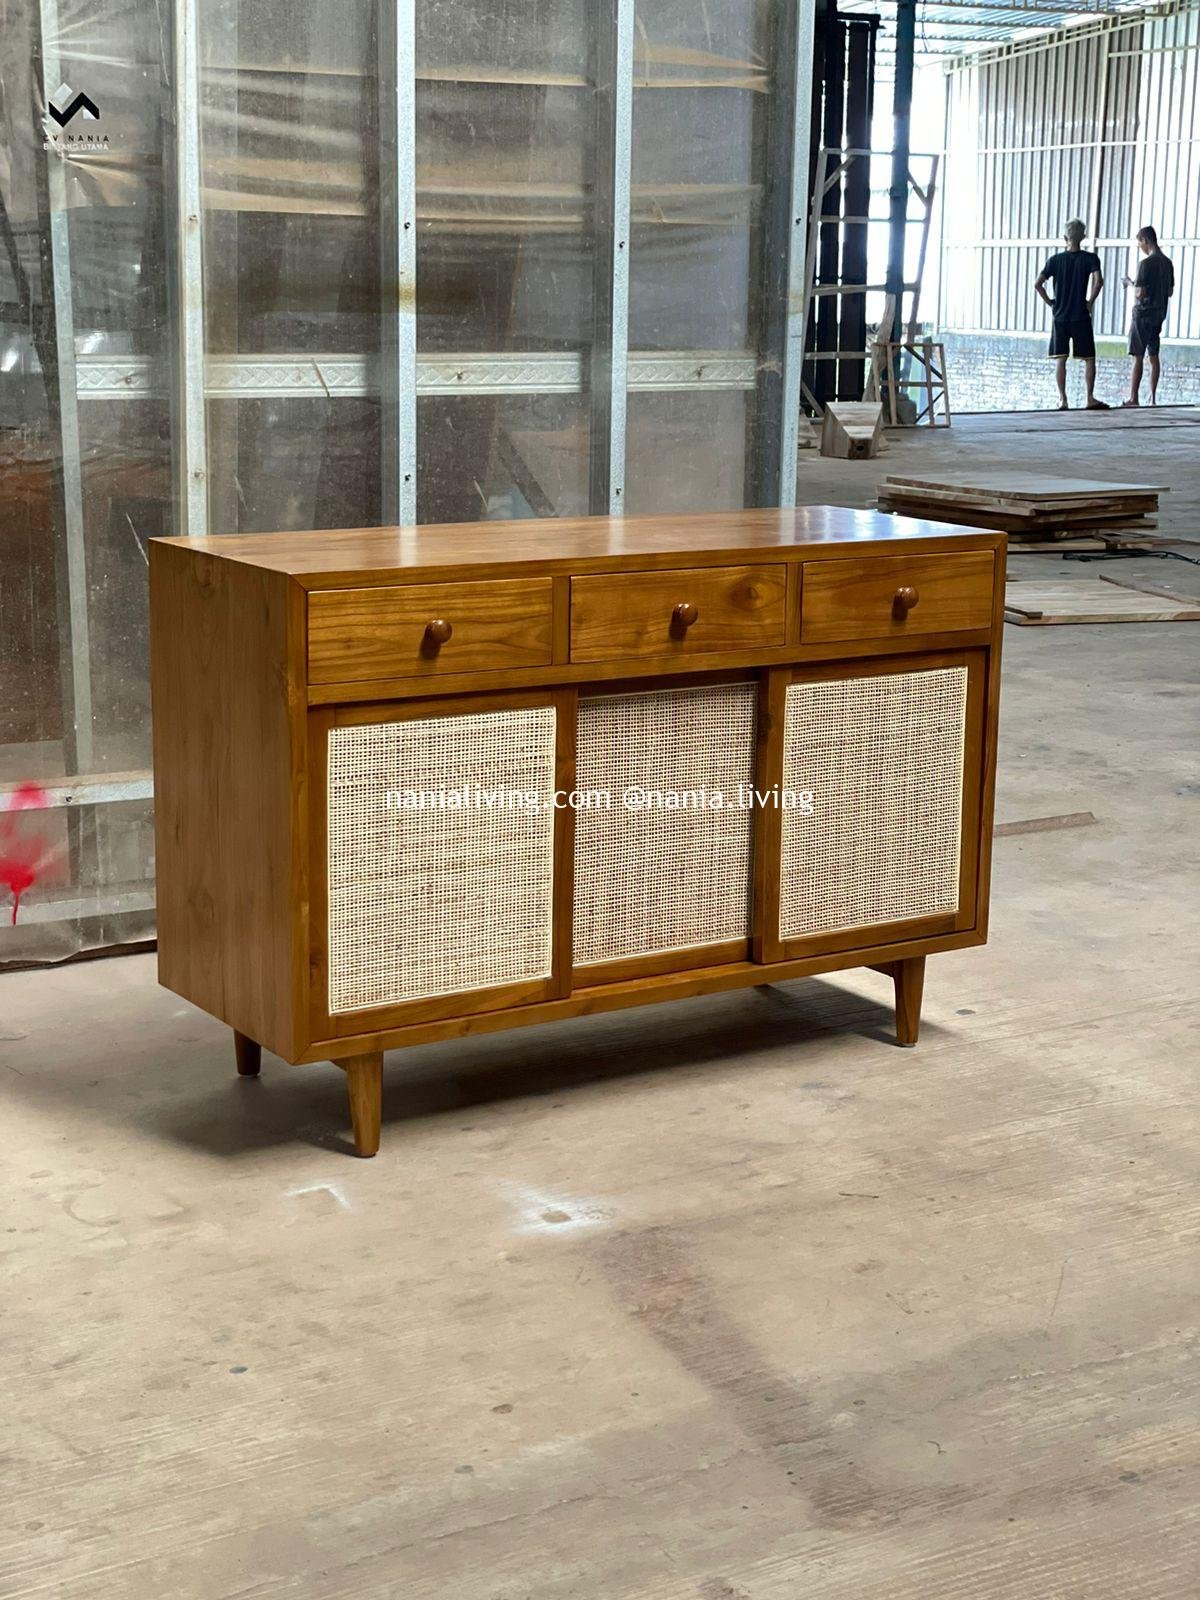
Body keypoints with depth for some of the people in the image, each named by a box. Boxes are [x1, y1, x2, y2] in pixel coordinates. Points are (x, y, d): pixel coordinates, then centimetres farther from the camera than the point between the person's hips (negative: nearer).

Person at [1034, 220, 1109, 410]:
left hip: (1060, 316, 1)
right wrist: (1090, 302, -7)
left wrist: (1050, 303, 4)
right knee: (1089, 358, 7)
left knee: (1060, 359, 5)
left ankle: (1062, 399, 0)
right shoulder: (1090, 258, -3)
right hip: (1081, 317, -1)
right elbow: (1098, 280, -19)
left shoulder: (1055, 260, 2)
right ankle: (1090, 398, 2)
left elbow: (1038, 284, -5)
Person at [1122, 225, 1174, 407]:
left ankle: (1134, 398, -5)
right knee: (1154, 356, 10)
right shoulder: (1167, 263, 8)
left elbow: (1140, 293, -19)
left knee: (1137, 357, -4)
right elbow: (1170, 292, 15)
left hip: (1143, 314, -7)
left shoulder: (1146, 263, -16)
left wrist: (1130, 283, 0)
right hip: (1159, 314, 7)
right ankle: (1153, 397, 10)